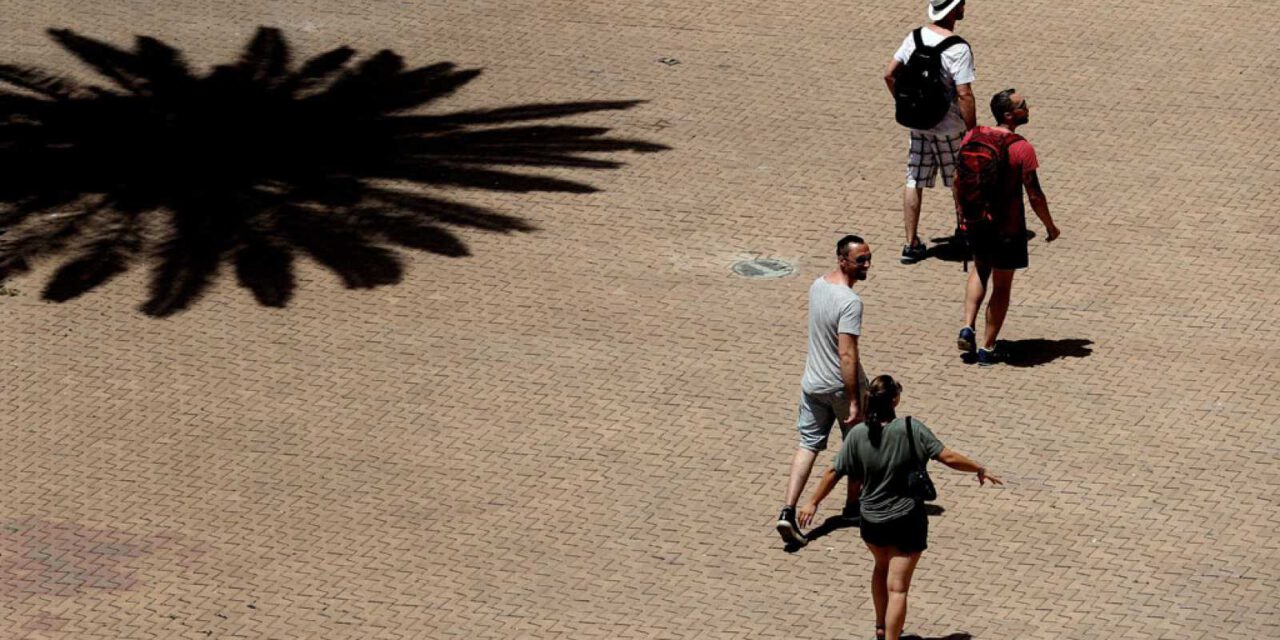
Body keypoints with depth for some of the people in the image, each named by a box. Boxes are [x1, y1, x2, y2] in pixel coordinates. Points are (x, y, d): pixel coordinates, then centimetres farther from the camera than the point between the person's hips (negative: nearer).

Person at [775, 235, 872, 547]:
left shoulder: (817, 285, 1)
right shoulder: (850, 302, -26)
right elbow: (847, 354, -29)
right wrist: (854, 401, -25)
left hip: (812, 383, 7)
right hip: (841, 386, -6)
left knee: (808, 444, 8)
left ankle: (788, 512, -4)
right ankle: (854, 503, 35)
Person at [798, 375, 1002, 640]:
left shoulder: (857, 435, -11)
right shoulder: (911, 429, -19)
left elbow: (834, 473, -5)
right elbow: (948, 457, -19)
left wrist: (813, 502, 9)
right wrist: (980, 470, -3)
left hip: (872, 520, 4)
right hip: (907, 519, -4)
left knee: (881, 568, 31)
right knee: (897, 587, 2)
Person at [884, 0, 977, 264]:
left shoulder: (915, 37, -2)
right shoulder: (958, 49, -22)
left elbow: (889, 74, 4)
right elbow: (964, 95, -23)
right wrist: (973, 131, -12)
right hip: (949, 127, -5)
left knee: (914, 182, 10)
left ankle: (911, 244, 13)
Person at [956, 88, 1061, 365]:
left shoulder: (973, 137, -5)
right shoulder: (1022, 149, -19)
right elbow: (1035, 196, -15)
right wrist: (1050, 227, -1)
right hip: (1007, 228, -5)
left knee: (980, 269, 29)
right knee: (1002, 285, 11)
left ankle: (967, 328, 15)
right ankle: (987, 348, 17)